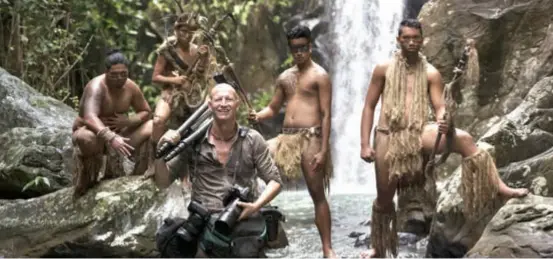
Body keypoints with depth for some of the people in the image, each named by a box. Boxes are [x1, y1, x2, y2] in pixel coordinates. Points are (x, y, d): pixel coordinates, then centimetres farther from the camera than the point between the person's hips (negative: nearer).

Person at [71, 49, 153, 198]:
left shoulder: (131, 87, -7)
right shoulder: (97, 86, -27)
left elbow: (146, 112, 4)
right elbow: (90, 118, -43)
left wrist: (128, 121, -18)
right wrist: (111, 138, -57)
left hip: (117, 135, 6)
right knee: (87, 139, -42)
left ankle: (138, 176, 0)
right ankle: (85, 184, -14)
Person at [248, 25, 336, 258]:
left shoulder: (319, 76, -3)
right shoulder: (284, 77, 16)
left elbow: (326, 114, -8)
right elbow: (273, 108, 20)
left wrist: (323, 150, -16)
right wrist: (258, 116, -5)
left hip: (311, 137, -6)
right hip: (286, 137, 6)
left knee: (317, 193, -4)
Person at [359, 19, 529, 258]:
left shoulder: (431, 73, 4)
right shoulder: (383, 69, 1)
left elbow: (439, 107, -1)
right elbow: (369, 107, 2)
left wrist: (442, 121, -27)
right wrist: (365, 144, -6)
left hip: (419, 133, 1)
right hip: (388, 137, -1)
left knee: (463, 139, -26)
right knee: (384, 199, 5)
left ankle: (499, 188, -29)